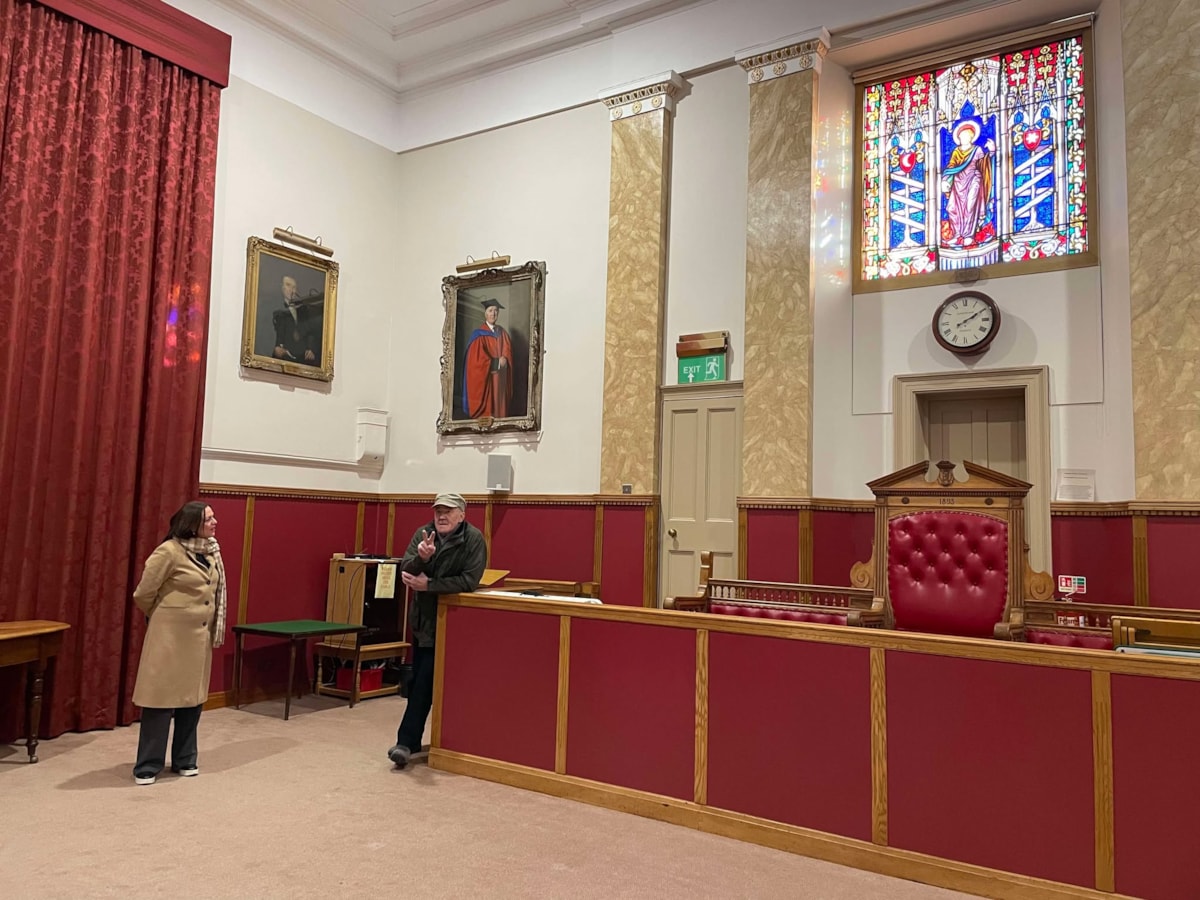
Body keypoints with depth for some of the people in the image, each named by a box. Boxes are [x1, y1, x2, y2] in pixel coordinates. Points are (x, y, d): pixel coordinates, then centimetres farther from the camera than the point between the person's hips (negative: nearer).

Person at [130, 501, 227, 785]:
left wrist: (212, 630, 15)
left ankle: (185, 760, 25)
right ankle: (147, 766, 14)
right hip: (171, 635, -7)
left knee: (193, 697, 13)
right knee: (162, 697, 1)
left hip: (200, 636, 7)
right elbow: (143, 594, -9)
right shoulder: (169, 552, -16)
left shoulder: (211, 551, 5)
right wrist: (163, 618, 7)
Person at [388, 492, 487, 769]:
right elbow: (405, 571, -12)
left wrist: (428, 584, -23)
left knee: (425, 682, -9)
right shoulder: (423, 534, -4)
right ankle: (411, 741, 27)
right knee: (417, 681, 14)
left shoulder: (473, 539, -17)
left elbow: (469, 581, -24)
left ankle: (406, 742, -3)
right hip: (421, 618, 6)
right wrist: (421, 556, -33)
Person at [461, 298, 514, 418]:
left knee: (499, 405, 7)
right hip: (485, 377, -6)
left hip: (499, 376, 6)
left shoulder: (502, 332, 13)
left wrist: (504, 358, -15)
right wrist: (497, 363, -11)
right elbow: (478, 357, -14)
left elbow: (507, 348, 6)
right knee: (484, 408, -6)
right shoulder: (479, 334, -7)